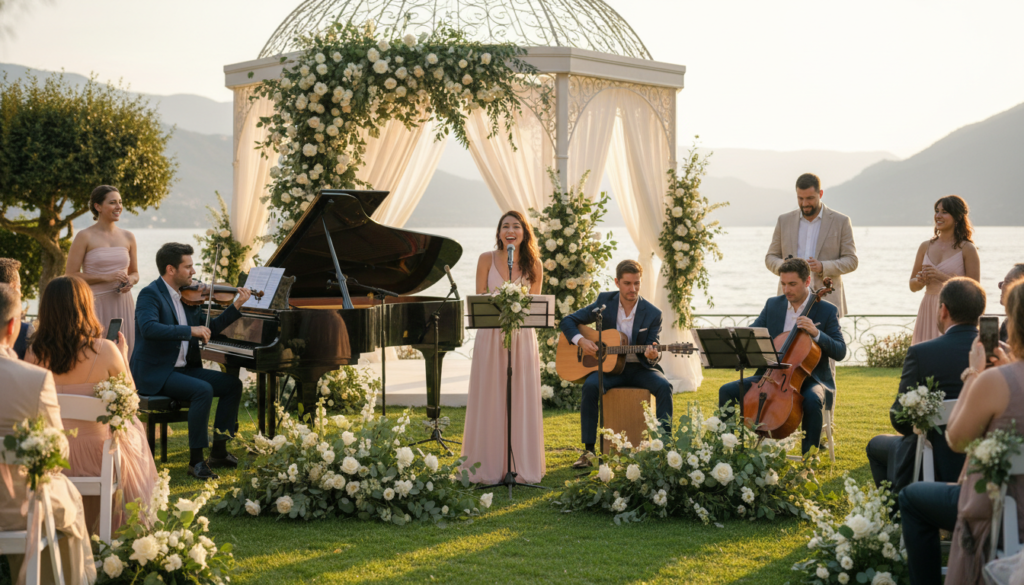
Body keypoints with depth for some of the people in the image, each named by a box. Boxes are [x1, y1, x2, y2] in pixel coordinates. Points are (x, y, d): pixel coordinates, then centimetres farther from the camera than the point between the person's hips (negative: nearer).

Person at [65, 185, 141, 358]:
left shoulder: (128, 237, 11)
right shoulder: (85, 237, -2)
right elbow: (71, 275, -6)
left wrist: (130, 281, -2)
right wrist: (105, 277, -14)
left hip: (123, 304, 4)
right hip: (96, 305, -4)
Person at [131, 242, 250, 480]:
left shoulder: (186, 296, 13)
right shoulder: (150, 294, -13)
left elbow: (209, 329, 17)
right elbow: (149, 328, -32)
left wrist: (236, 306, 9)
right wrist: (189, 330, -34)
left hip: (183, 369, 9)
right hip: (154, 374, -9)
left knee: (232, 384, -1)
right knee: (203, 390, -30)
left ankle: (219, 451, 4)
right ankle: (196, 460, -22)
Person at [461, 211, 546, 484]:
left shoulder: (533, 264, 3)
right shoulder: (487, 260, 1)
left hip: (523, 339, 1)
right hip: (491, 337, -1)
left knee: (522, 402, 3)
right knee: (490, 402, 2)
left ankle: (524, 468, 11)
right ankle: (489, 469, 9)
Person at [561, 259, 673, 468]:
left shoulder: (653, 314, -5)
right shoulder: (605, 301, -1)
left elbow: (652, 353, -3)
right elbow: (567, 321, 3)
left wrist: (653, 355, -29)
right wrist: (581, 341, -16)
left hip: (639, 368, 0)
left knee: (664, 386, -30)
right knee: (590, 386, -31)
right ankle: (588, 450, -27)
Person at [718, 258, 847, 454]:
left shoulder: (827, 311, -4)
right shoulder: (772, 305, 8)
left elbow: (840, 352, -10)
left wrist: (816, 333, -26)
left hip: (809, 377, -4)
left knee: (812, 400, -38)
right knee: (727, 392, -12)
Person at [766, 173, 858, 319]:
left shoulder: (841, 222, 4)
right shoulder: (784, 220, 12)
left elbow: (851, 261, 2)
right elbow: (770, 257, 14)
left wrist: (823, 267, -16)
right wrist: (783, 266, -10)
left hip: (826, 302, -2)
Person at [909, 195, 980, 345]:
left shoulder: (967, 249, -4)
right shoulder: (925, 247, 10)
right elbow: (913, 286, 14)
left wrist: (942, 277, -16)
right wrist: (921, 280, -9)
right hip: (928, 312, 4)